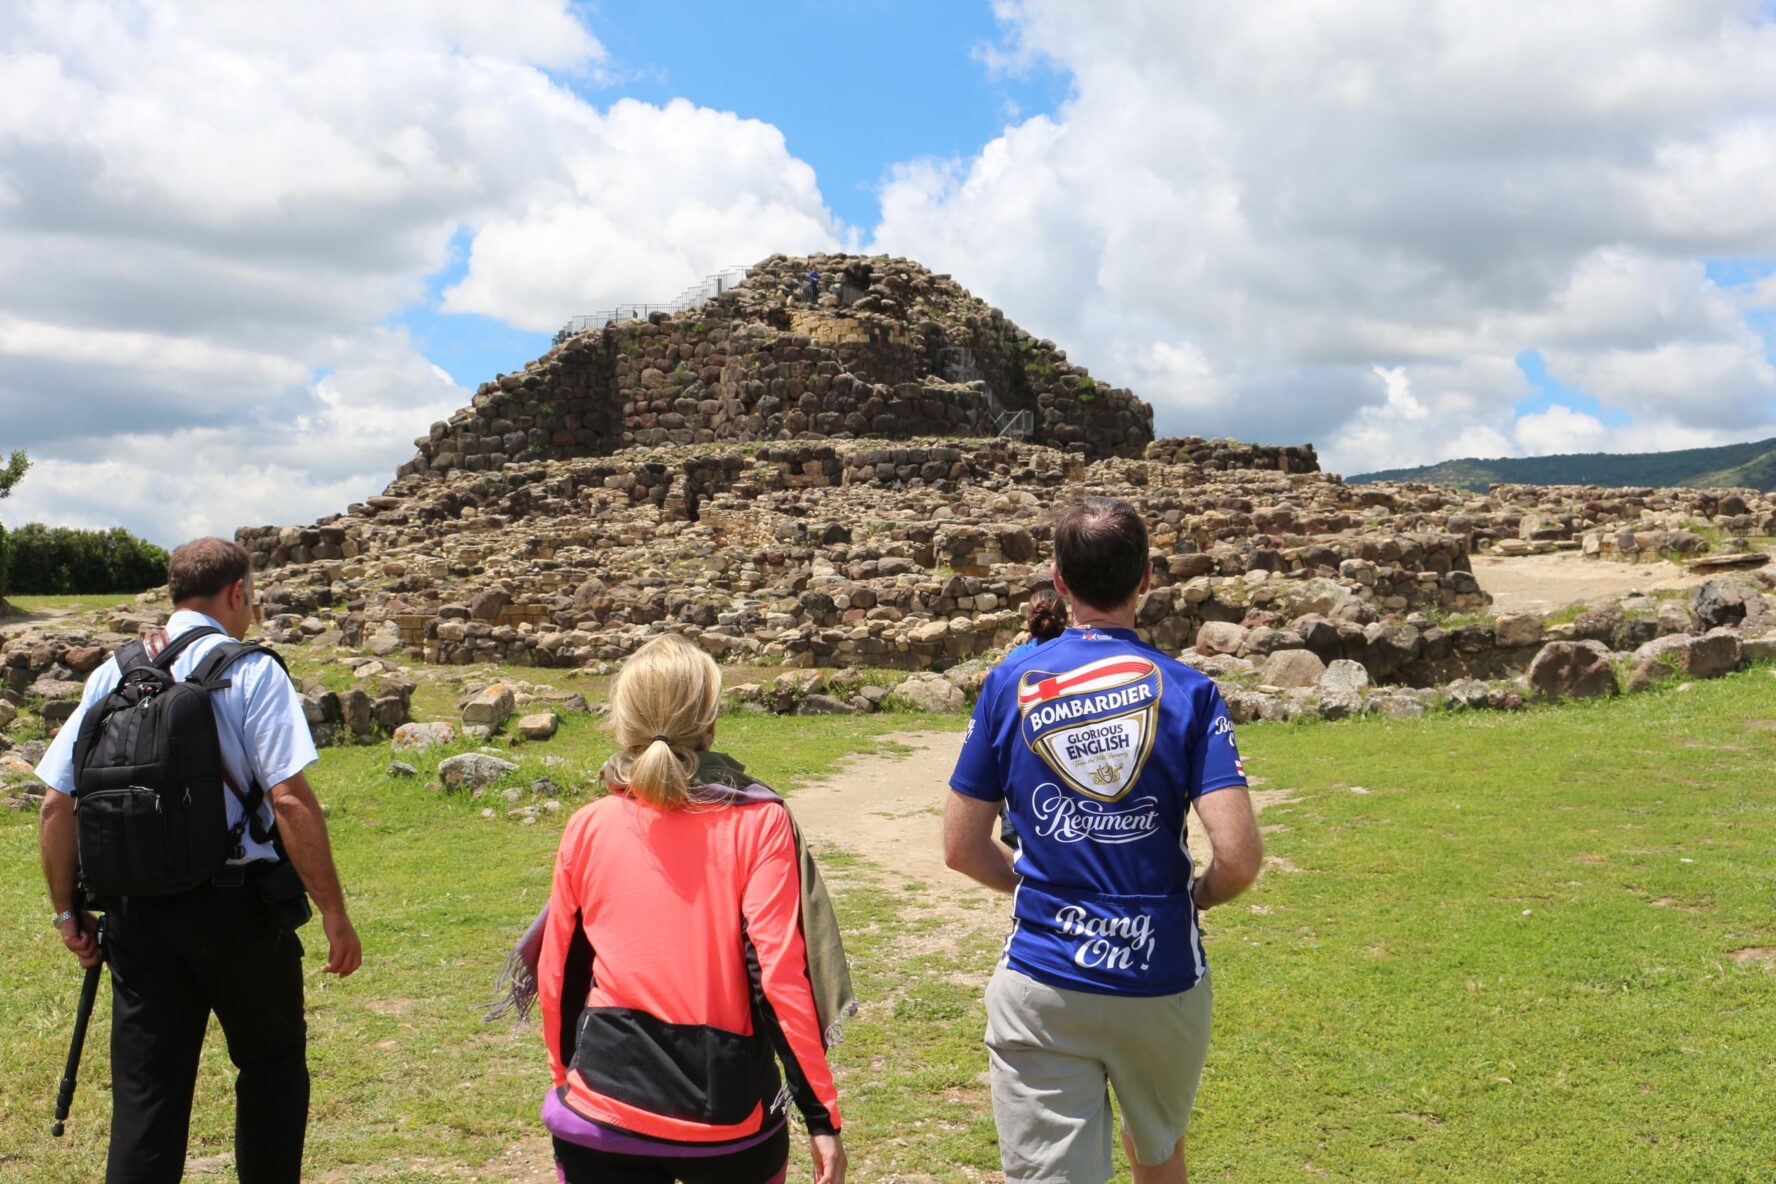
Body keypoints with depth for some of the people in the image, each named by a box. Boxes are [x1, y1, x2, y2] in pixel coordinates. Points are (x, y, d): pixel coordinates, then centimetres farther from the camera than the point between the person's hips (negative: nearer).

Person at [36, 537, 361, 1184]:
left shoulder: (112, 674, 8)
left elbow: (56, 804, 6)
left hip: (136, 912, 4)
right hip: (236, 906, -4)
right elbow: (290, 799, -16)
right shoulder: (250, 671, -7)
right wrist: (333, 911, -12)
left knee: (144, 1092, 9)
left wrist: (68, 910, 16)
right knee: (271, 1062, 16)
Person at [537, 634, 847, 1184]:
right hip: (725, 1114, -1)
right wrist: (822, 1115, -7)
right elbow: (781, 976, -12)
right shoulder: (757, 823, -7)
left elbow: (558, 977, 8)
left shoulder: (587, 828, 1)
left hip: (606, 1106, 1)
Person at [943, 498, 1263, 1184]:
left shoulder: (1012, 684, -4)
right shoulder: (1186, 690, -7)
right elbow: (1239, 857, -15)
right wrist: (1194, 895, 7)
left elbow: (962, 849, -1)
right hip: (1161, 979, 1)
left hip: (1041, 985, -1)